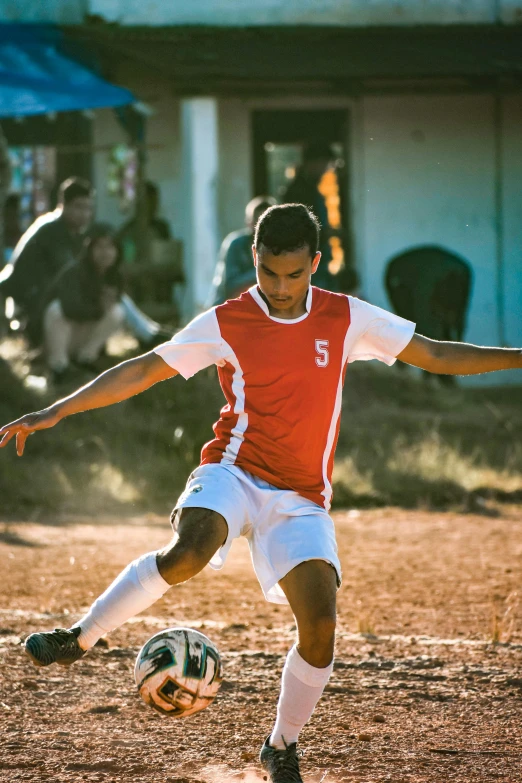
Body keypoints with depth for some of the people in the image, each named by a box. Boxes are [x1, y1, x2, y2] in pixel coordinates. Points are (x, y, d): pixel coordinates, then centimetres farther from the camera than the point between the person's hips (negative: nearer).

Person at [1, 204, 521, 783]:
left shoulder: (347, 319, 2)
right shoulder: (226, 323, -2)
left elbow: (437, 356, 7)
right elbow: (141, 371, 0)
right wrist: (56, 412, -5)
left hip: (302, 498, 2)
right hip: (235, 473, -2)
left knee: (320, 626, -13)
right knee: (189, 552, -35)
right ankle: (78, 638, -20)